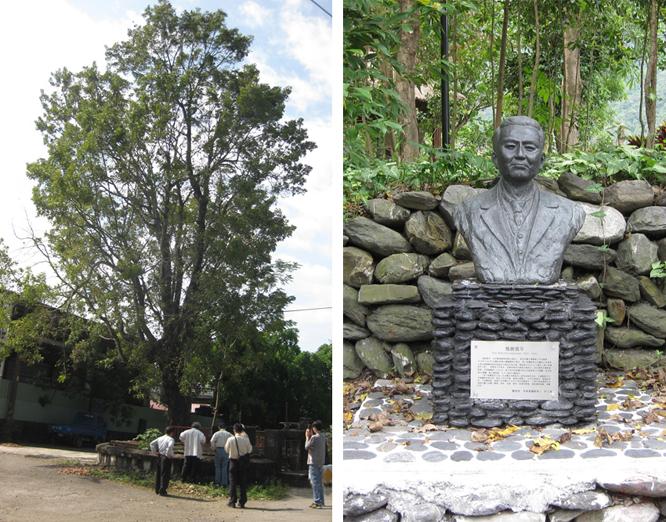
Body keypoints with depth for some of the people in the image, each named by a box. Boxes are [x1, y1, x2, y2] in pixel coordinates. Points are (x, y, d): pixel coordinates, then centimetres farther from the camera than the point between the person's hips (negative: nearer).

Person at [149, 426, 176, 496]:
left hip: (159, 457, 7)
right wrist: (169, 454, -15)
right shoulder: (171, 439, -11)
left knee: (158, 473, 15)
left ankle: (157, 489, 23)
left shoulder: (160, 438, 11)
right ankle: (162, 490, -4)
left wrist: (155, 452, 13)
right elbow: (170, 446, -29)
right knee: (165, 474, -2)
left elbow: (152, 444, 12)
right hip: (166, 458, -7)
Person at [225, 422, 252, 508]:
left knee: (232, 482, 9)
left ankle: (232, 501, 8)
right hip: (244, 462, 1)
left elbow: (227, 450, -1)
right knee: (243, 482, 10)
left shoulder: (230, 439, -15)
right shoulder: (245, 439, -13)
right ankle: (242, 502, 12)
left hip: (233, 461, -1)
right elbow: (249, 450, 1)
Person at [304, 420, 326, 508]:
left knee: (315, 482, -5)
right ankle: (320, 501, 17)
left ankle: (317, 502, -6)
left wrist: (307, 437, 2)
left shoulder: (314, 437, -16)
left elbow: (307, 447, -7)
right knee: (319, 482, 13)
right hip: (321, 462, 8)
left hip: (314, 463, -8)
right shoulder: (323, 437, 8)